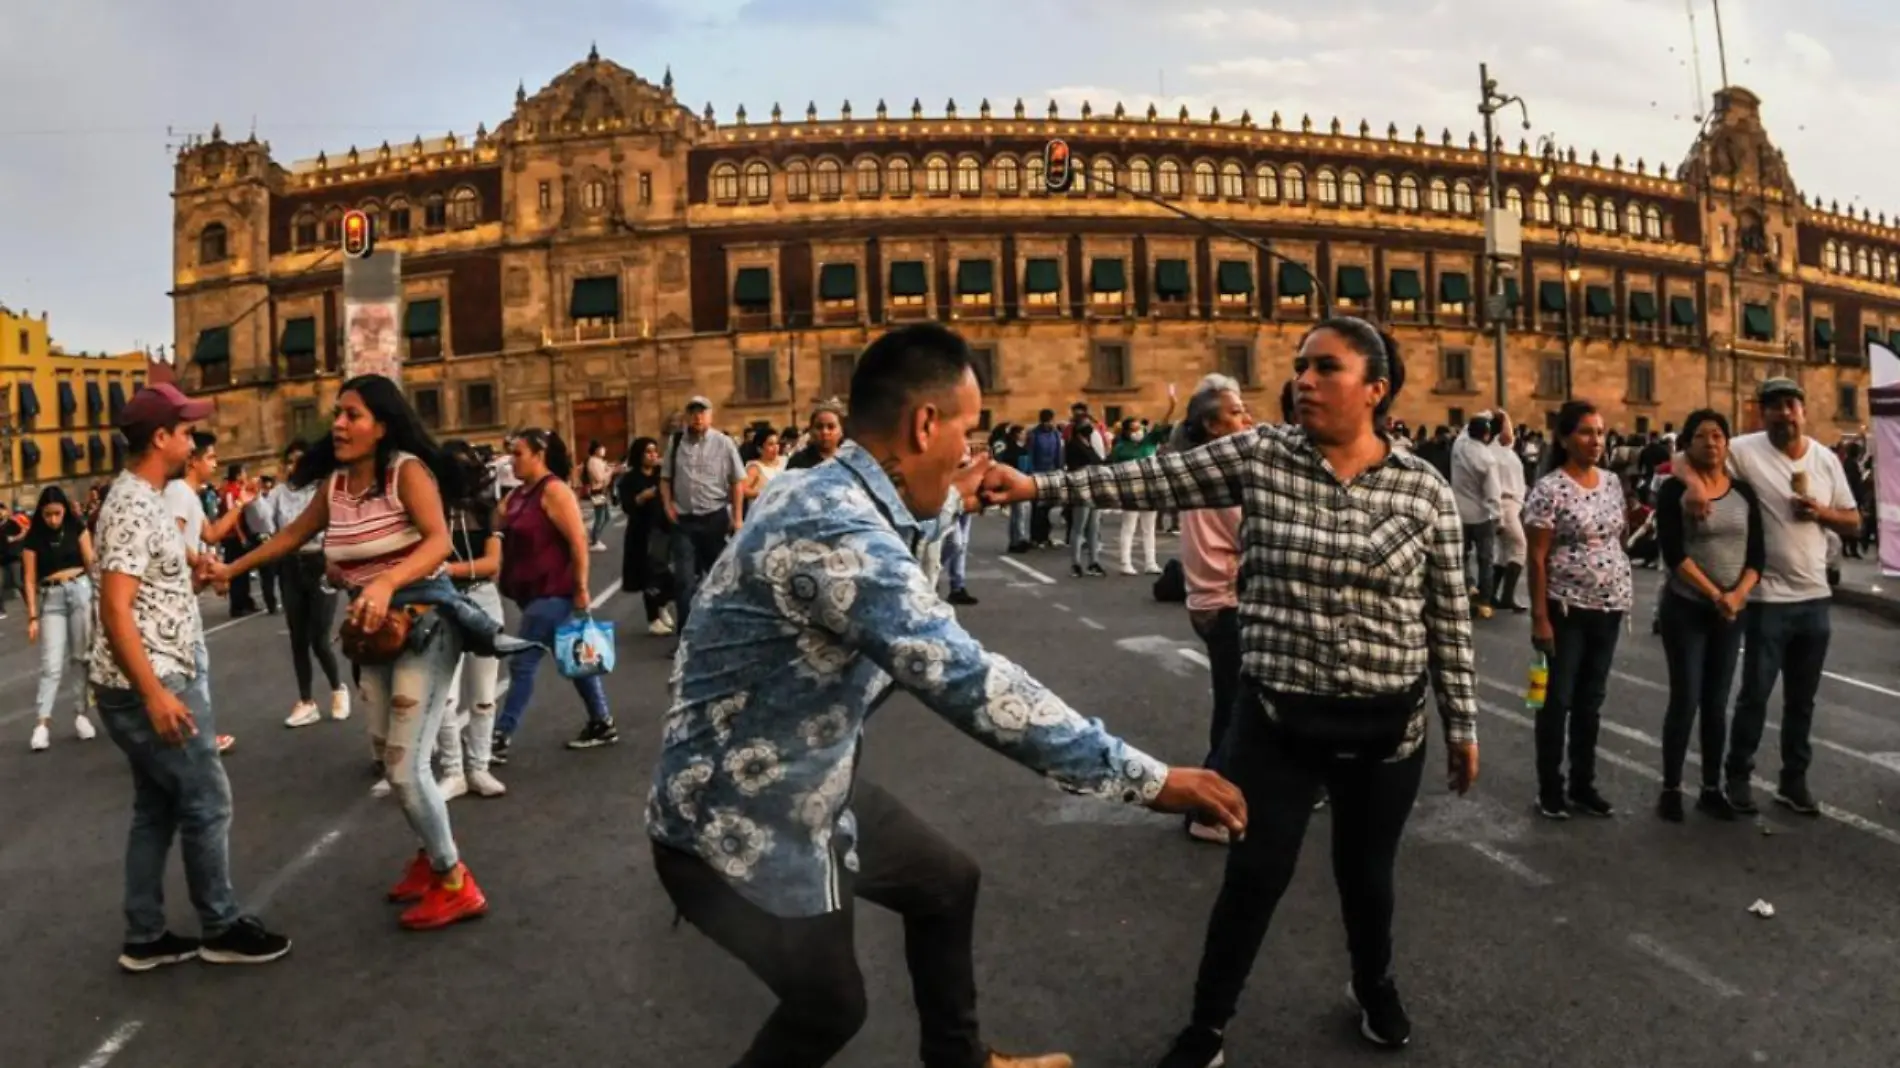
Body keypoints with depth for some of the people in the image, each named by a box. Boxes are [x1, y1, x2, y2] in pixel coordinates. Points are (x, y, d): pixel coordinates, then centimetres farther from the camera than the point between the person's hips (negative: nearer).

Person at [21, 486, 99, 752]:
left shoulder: (77, 528, 2)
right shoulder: (33, 538, 0)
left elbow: (91, 563, 1)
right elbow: (30, 579, 0)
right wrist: (33, 616, -4)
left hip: (80, 591, 0)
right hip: (50, 598, 0)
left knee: (83, 655, 5)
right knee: (51, 663, -4)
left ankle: (80, 714, 13)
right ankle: (43, 723, -5)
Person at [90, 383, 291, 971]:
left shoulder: (144, 497, 12)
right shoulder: (133, 507, -19)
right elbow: (115, 609, -25)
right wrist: (155, 695, -27)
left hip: (160, 681, 10)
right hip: (148, 688, -10)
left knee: (156, 808, 15)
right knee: (207, 802, 0)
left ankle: (145, 938, 23)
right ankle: (221, 929, 13)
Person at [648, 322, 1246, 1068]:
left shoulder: (843, 500, 0)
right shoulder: (833, 530, -34)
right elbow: (969, 684, -39)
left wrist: (951, 503, 36)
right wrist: (1144, 779, -34)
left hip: (807, 786, 10)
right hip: (740, 825, -9)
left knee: (946, 880, 22)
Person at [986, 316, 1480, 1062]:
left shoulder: (1425, 490, -5)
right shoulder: (1260, 456, -5)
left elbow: (1448, 618, 1)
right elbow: (1152, 481, -8)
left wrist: (1462, 723, 4)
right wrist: (1035, 486, -16)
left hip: (1386, 724, 1)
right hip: (1276, 717, 0)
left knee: (1365, 874, 19)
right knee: (1253, 878, 7)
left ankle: (1375, 987, 50)